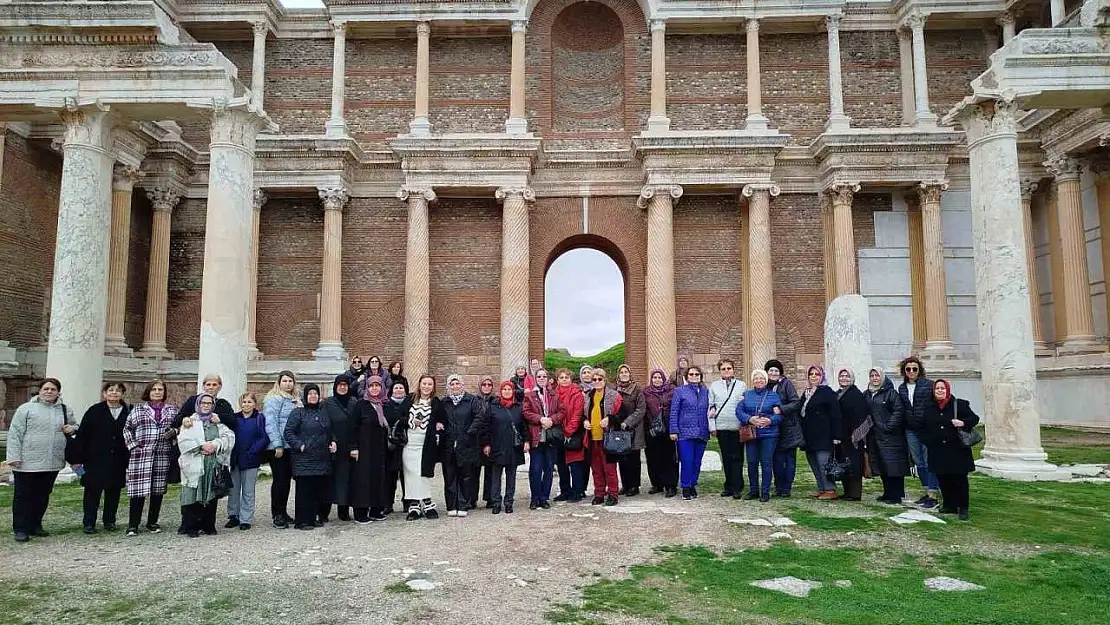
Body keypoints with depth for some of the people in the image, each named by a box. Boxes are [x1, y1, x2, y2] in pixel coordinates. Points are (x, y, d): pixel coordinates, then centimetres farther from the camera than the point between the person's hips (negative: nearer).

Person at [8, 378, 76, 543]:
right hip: (27, 463, -4)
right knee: (23, 496, 3)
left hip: (52, 463, 4)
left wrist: (71, 429, 1)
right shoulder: (26, 409, -2)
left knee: (43, 496, 13)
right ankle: (21, 529, 12)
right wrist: (14, 456, -11)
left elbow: (75, 425, 25)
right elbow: (15, 434, -4)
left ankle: (35, 525, 25)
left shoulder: (64, 410, 10)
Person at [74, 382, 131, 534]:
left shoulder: (128, 413, 4)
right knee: (93, 491, 4)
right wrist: (77, 459, -6)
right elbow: (81, 435, -2)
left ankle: (110, 521, 21)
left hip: (118, 463, 2)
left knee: (114, 492, 9)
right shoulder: (95, 411, -2)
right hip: (95, 460, -2)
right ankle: (89, 523, 15)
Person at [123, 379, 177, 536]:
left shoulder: (172, 409, 12)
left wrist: (174, 431, -3)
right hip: (141, 454, -2)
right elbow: (127, 428, 8)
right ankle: (133, 525, 3)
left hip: (163, 455, 2)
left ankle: (152, 522, 18)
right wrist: (133, 445, -2)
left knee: (158, 490, 6)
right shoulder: (138, 409, 7)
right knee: (138, 489, -6)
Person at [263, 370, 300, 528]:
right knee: (279, 479, -3)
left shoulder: (295, 401, 16)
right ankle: (277, 515, 5)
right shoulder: (274, 399, -7)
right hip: (278, 447, -7)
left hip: (291, 447, 7)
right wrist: (277, 445, -19)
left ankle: (283, 512, 22)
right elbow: (270, 423, -15)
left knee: (287, 479, 12)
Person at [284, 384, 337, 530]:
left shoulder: (323, 412, 16)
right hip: (304, 459, -6)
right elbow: (288, 432, -8)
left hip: (322, 459, 6)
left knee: (319, 489, 8)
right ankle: (301, 521, 3)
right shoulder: (298, 412, -3)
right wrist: (299, 445, -15)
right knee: (304, 490, -4)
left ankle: (313, 518, 18)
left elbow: (330, 430, 27)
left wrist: (333, 441, 10)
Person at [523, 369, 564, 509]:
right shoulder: (529, 395, 5)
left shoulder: (554, 395, 11)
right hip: (536, 437, -2)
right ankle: (535, 498, 10)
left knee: (549, 468, 7)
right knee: (535, 469, -1)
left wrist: (552, 420, -13)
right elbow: (526, 413, -4)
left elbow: (561, 412, 4)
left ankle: (544, 497, 17)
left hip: (551, 437, 3)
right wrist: (540, 419, -16)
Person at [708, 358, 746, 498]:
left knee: (737, 458, -2)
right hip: (721, 427, 2)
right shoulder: (714, 386, 9)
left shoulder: (741, 385, 6)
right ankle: (729, 486, 15)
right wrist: (711, 426, 0)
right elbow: (710, 407, 7)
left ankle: (737, 488, 1)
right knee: (726, 458, 7)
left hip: (737, 427, -2)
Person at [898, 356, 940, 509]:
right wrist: (904, 426, 12)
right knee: (919, 462, 11)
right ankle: (927, 492, 21)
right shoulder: (901, 388, 10)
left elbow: (938, 405, -5)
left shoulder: (929, 385, -5)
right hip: (910, 430, 6)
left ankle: (932, 496, -1)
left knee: (929, 462, -5)